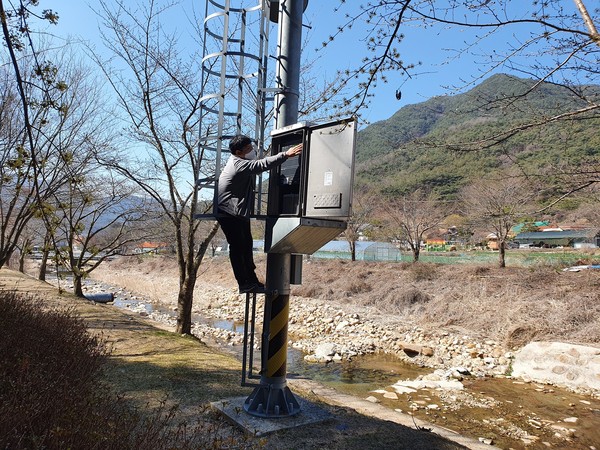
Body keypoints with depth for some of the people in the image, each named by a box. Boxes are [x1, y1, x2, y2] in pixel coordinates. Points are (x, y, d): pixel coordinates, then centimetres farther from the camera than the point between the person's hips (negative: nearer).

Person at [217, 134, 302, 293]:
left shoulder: (241, 161, 8)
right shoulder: (238, 164, -24)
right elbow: (262, 165, -35)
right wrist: (286, 154, -40)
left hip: (240, 211, 10)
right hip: (229, 212, -10)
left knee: (246, 245, 10)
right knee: (237, 246, -7)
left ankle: (252, 281, 17)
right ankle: (245, 284, -1)